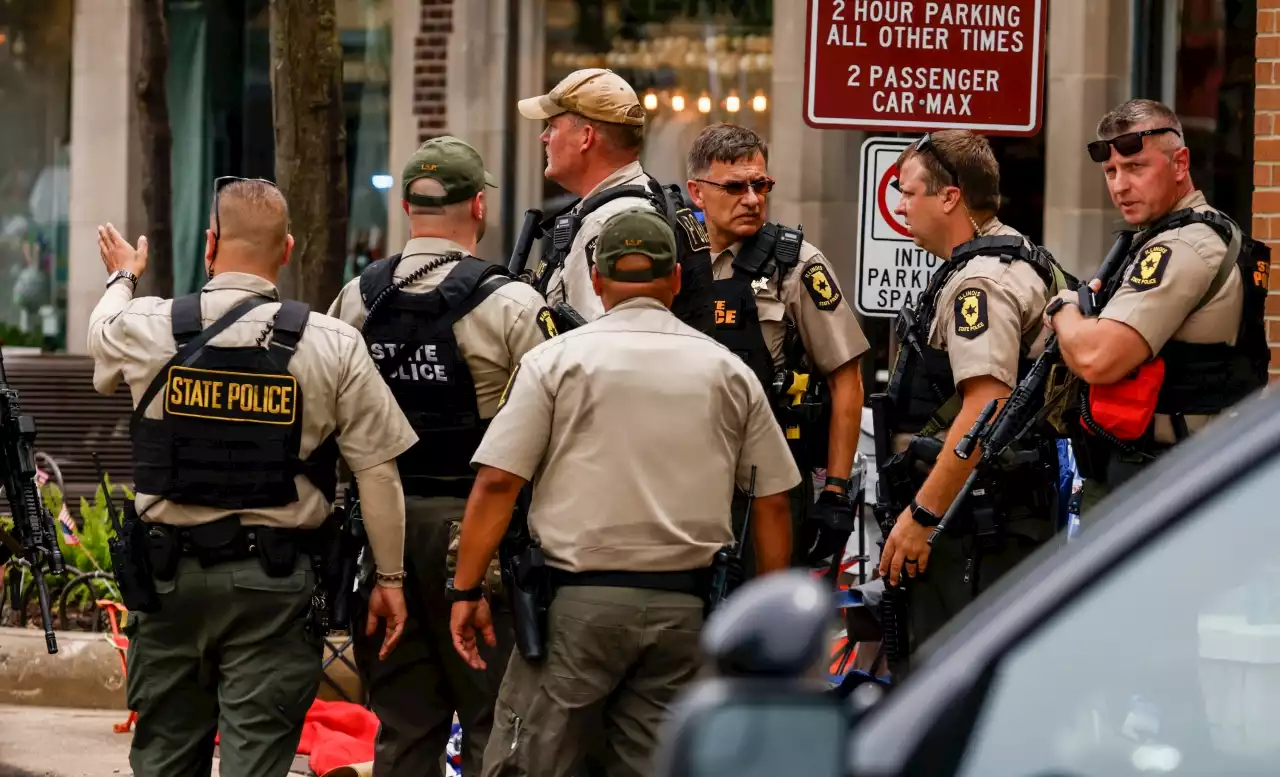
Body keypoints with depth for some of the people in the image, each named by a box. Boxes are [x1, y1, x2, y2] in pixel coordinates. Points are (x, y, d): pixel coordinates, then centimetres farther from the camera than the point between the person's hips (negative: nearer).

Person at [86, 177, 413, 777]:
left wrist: (122, 278, 45)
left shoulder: (145, 328, -4)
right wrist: (389, 576, 6)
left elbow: (102, 337, 23)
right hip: (275, 578, -2)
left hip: (171, 570, 2)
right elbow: (377, 471, -4)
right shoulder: (334, 346, -7)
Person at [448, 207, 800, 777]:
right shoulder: (728, 371, 9)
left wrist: (467, 590, 0)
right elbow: (772, 500, 11)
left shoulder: (556, 360, 0)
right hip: (684, 605, 3)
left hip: (580, 597, -3)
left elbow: (496, 483, -5)